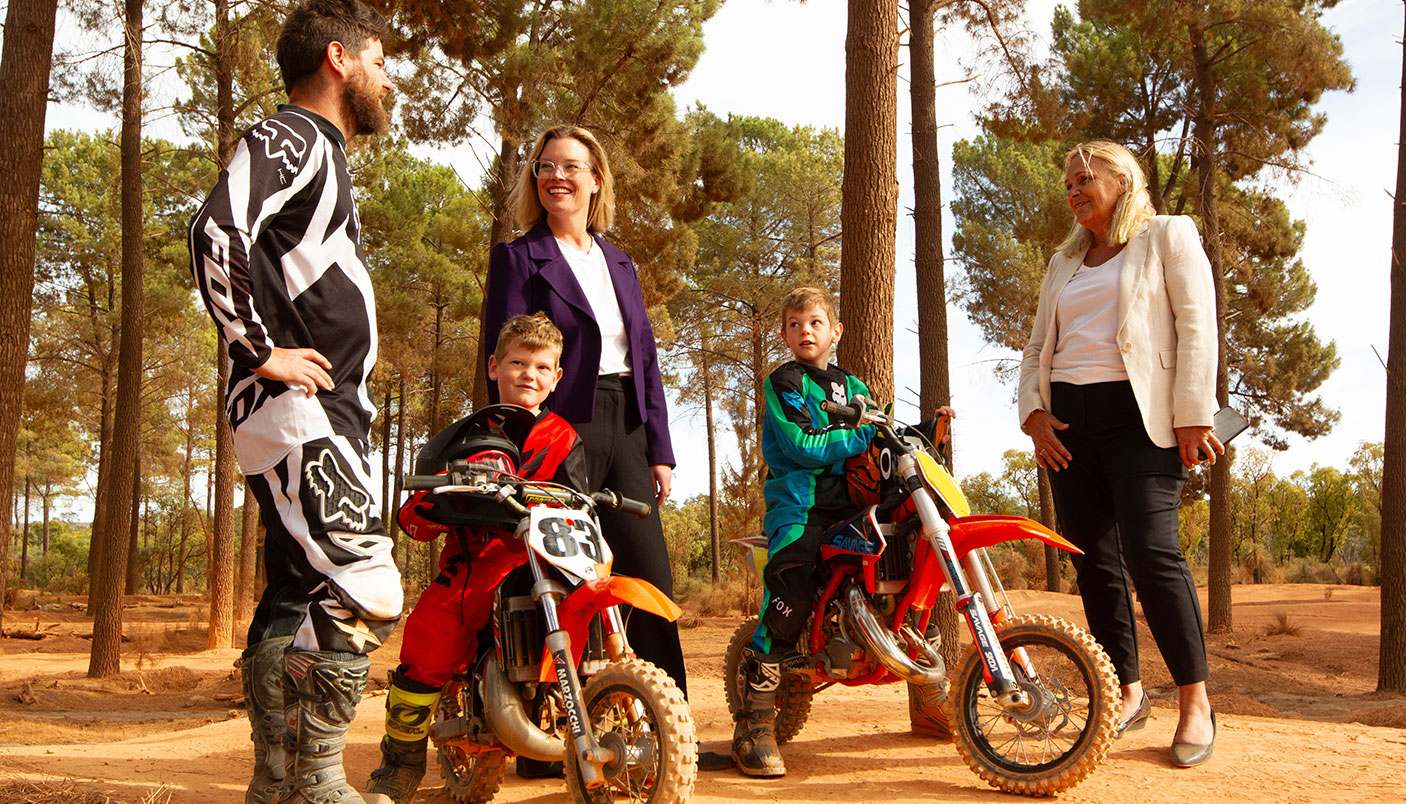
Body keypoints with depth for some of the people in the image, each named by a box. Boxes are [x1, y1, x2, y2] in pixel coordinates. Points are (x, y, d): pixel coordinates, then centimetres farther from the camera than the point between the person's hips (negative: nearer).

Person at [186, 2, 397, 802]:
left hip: (329, 417, 10)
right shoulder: (290, 135, -5)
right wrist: (263, 350, -18)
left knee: (298, 601, 10)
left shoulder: (324, 154, 26)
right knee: (365, 592, -18)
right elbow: (217, 229, -24)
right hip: (294, 409, -10)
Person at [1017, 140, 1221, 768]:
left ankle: (1195, 701, -5)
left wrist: (1192, 417, -12)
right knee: (1094, 560, 3)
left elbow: (1196, 327, -3)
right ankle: (1128, 694, 13)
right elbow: (1037, 347, 20)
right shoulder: (1064, 263, 23)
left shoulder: (1168, 236, 6)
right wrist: (1033, 413, 3)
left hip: (1138, 413, -6)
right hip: (1068, 421, 6)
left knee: (1151, 550, -16)